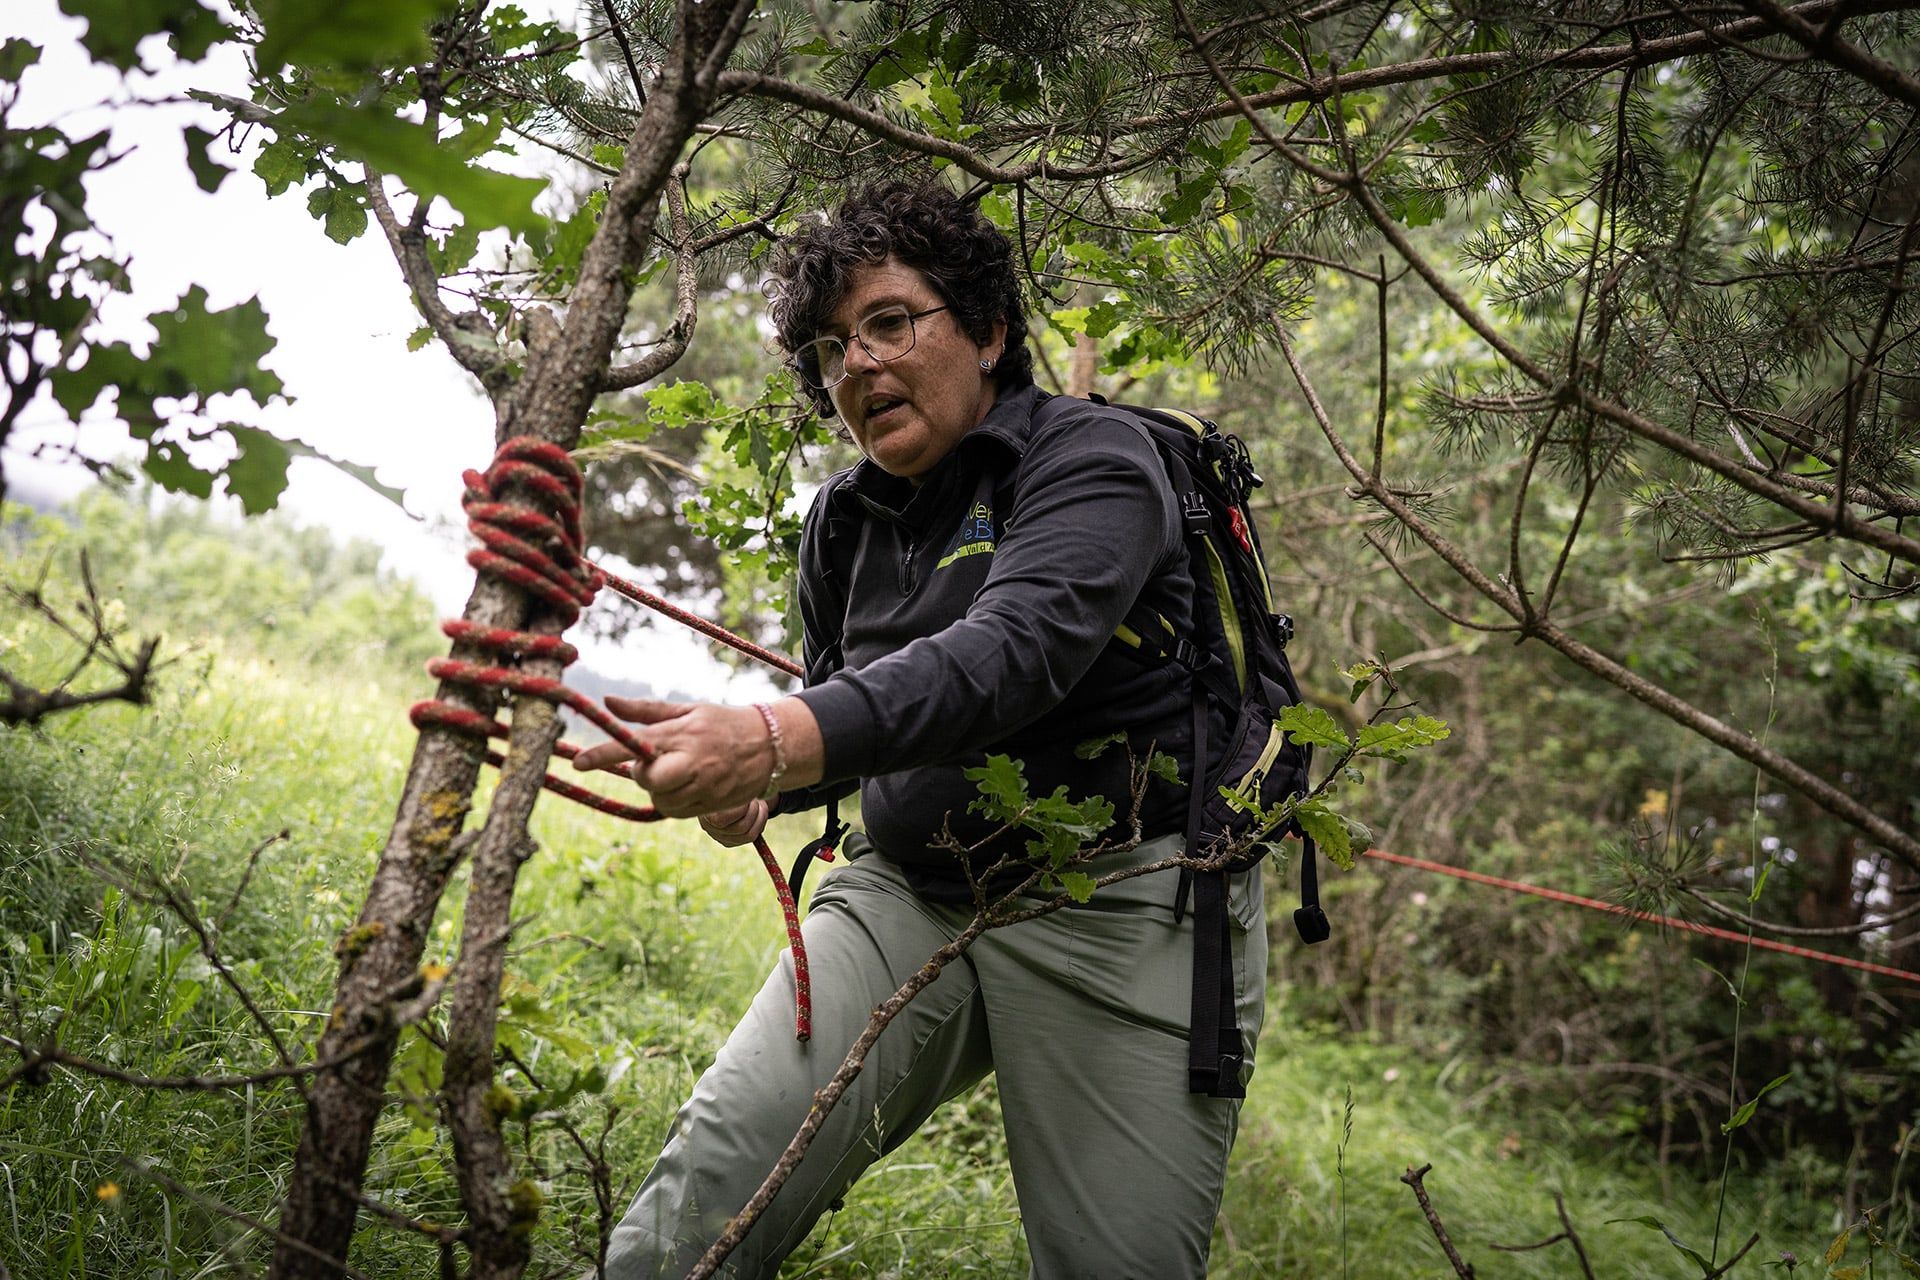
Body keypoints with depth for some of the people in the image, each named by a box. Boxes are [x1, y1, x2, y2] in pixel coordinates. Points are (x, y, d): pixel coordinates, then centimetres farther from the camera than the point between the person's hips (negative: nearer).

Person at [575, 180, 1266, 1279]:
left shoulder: (1091, 456, -10)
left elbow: (1016, 650, -28)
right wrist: (760, 784, -1)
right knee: (709, 1183, -14)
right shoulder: (846, 519, 11)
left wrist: (783, 740, -43)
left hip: (1118, 908, -4)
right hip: (910, 893, 5)